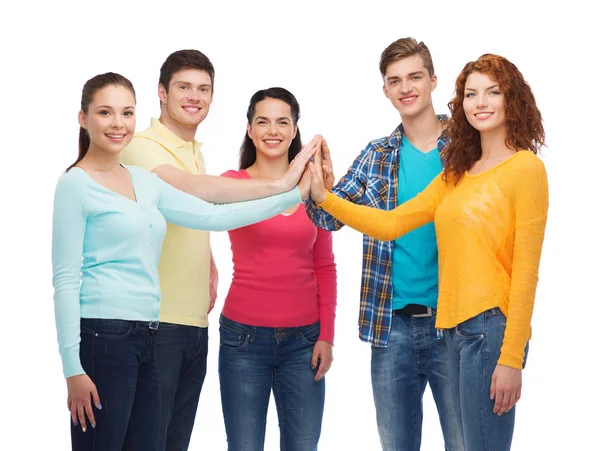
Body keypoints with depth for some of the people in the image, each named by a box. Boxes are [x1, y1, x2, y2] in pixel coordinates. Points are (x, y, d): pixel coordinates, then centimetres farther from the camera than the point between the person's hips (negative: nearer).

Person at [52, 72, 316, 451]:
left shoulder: (144, 182, 15)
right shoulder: (76, 184, -5)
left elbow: (213, 216, 12)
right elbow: (66, 279, -10)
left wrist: (296, 195, 8)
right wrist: (73, 368, -15)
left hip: (146, 337, 7)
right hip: (102, 335, -7)